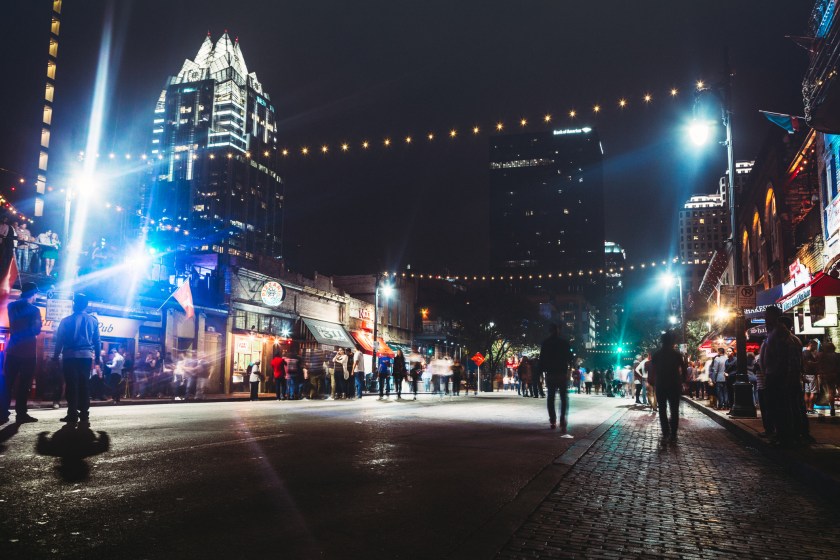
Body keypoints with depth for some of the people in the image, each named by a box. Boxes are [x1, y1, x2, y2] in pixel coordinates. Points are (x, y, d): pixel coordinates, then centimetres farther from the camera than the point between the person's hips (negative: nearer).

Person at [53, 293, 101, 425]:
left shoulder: (67, 320, 0)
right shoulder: (93, 320, 7)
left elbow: (59, 340, 0)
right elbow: (97, 341, 8)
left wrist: (55, 356, 7)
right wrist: (97, 358, 13)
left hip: (70, 356, -2)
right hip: (87, 356, 2)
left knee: (72, 385, 1)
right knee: (83, 385, 6)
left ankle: (73, 415, -1)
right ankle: (84, 415, 5)